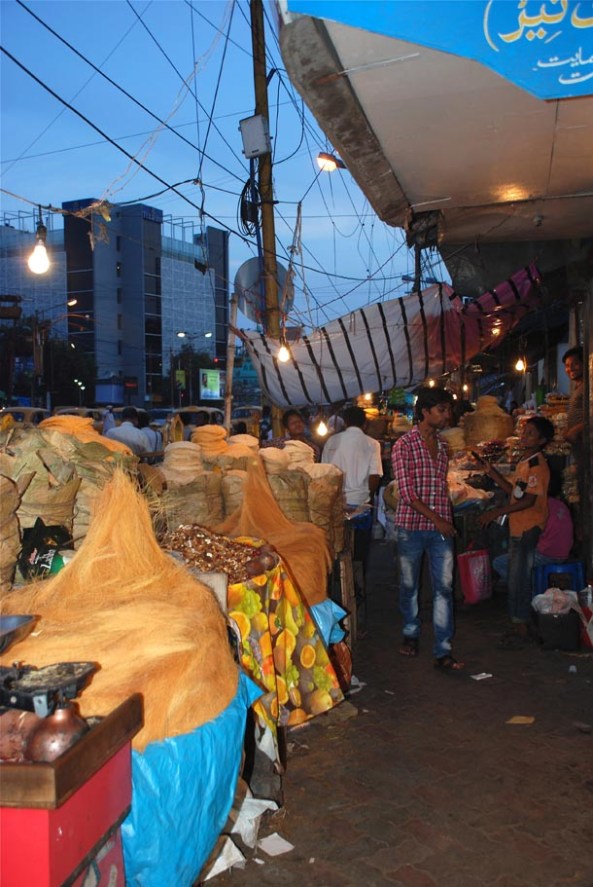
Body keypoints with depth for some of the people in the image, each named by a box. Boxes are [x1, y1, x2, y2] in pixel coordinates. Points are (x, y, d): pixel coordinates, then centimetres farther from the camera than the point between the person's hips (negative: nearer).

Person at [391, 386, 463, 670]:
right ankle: (410, 633, 33)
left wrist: (448, 519, 8)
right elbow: (407, 492, -14)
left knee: (444, 587, -1)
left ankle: (443, 651, 3)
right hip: (411, 526, -4)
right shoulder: (404, 445, -9)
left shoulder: (442, 444, 11)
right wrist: (436, 519, -16)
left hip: (441, 527, 4)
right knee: (409, 585, 11)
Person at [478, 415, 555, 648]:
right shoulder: (524, 462, 14)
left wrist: (496, 512, -25)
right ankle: (519, 624, 26)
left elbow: (529, 500, -23)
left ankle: (522, 630, 7)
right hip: (518, 529, 10)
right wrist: (492, 473, 14)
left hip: (528, 530, -10)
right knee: (517, 579, 16)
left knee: (519, 581, -3)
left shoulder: (537, 464, -16)